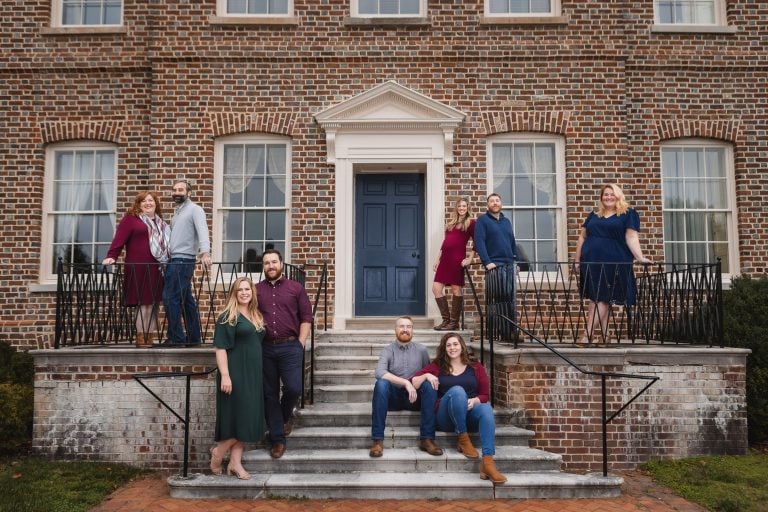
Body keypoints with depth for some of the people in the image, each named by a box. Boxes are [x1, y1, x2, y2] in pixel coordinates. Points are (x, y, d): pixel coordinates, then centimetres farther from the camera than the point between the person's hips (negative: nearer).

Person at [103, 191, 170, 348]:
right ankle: (141, 338, 0)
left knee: (153, 303, 5)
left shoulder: (160, 223, 21)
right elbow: (119, 238, -8)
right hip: (138, 269, -6)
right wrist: (111, 256, -19)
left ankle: (150, 338, 10)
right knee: (143, 302, -6)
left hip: (156, 270, 6)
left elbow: (166, 243, 24)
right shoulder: (131, 219, 2)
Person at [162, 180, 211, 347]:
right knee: (186, 300, 9)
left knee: (170, 297, -10)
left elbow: (202, 230, -21)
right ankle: (193, 337, 13)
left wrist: (205, 252, -36)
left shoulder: (194, 209, -6)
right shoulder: (178, 212, 22)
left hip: (182, 260, -9)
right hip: (176, 260, 9)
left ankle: (176, 338, -5)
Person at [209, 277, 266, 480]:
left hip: (253, 374, 7)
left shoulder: (256, 317, 14)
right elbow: (220, 348, -13)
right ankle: (218, 451, 15)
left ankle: (235, 462, 13)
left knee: (247, 419, 6)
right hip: (236, 373, -7)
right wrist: (224, 375, -21)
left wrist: (258, 374, 17)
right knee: (238, 417, -6)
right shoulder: (228, 317, -8)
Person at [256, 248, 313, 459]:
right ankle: (277, 439, 14)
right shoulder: (256, 290, 9)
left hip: (290, 347, -1)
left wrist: (301, 342, -3)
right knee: (270, 394, 5)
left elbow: (306, 317, 5)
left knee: (293, 388, -10)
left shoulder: (296, 288, 6)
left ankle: (286, 415, 25)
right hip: (264, 348, 1)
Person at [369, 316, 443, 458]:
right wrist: (406, 383, -27)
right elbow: (379, 373, -18)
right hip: (393, 397, -1)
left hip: (416, 398, 1)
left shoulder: (422, 350, 8)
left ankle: (427, 439, -26)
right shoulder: (387, 350, 2)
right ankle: (378, 440, -31)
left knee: (430, 385, -28)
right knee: (381, 383, -31)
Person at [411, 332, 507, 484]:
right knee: (457, 390, -33)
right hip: (446, 418, -1)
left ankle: (488, 462, -49)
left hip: (470, 413, 1)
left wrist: (474, 401, -12)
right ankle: (463, 440, -24)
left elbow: (485, 395, 10)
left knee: (486, 408, -35)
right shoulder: (436, 366, 15)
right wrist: (426, 375, -11)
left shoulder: (475, 366, 16)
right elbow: (412, 383, 8)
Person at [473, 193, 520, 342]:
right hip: (494, 265, -6)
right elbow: (479, 242, -9)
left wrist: (517, 261, 13)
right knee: (496, 300, -8)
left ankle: (510, 332, 8)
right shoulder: (482, 220, 1)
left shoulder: (506, 221, 21)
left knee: (510, 300, 4)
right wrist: (487, 262, -17)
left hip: (509, 264, 6)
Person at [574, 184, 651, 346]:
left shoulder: (628, 214, 4)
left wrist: (640, 257, -17)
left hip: (613, 263, -4)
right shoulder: (593, 215, 16)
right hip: (591, 262, 4)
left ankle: (587, 335, -9)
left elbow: (631, 237, -5)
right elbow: (582, 237, 17)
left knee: (601, 298, -6)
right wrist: (577, 260, 11)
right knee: (596, 298, 6)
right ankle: (604, 334, 14)